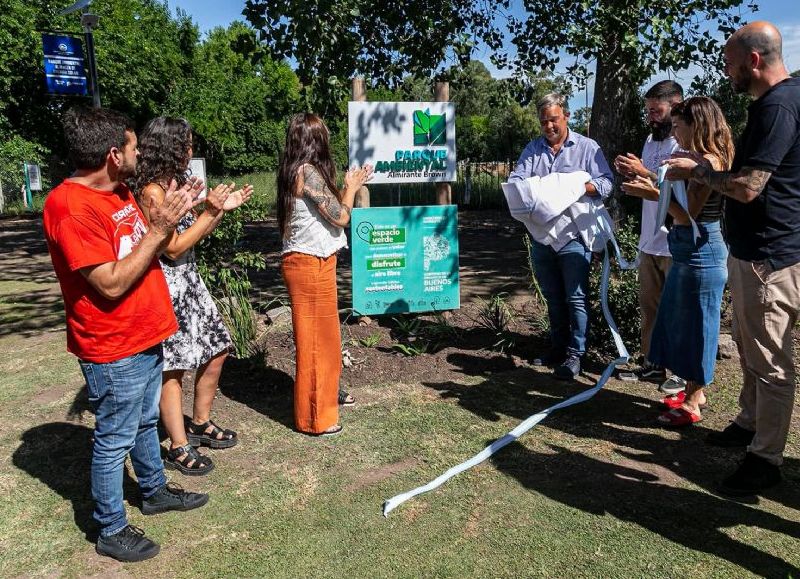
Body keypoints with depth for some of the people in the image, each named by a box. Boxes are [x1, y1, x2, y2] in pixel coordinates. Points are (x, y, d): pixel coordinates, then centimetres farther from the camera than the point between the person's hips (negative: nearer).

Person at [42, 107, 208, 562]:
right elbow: (112, 284, -25)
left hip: (145, 337, 9)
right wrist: (158, 229, -23)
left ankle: (155, 490, 44)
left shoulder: (120, 192, 6)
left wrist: (172, 212, -1)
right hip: (114, 352, -9)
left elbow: (146, 248, 14)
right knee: (115, 441, 7)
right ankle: (112, 530, 25)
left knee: (145, 423, 24)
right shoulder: (71, 206, -23)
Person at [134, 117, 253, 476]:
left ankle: (200, 424, 32)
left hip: (189, 279, 9)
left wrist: (222, 209, 7)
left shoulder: (177, 183, 10)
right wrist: (210, 211, -17)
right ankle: (178, 449, 12)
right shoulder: (151, 191, -17)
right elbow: (173, 248, -17)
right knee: (172, 366, 0)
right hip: (167, 284, -9)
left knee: (216, 349, 15)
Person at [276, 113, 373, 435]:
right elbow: (340, 217, -16)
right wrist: (351, 188, 0)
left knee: (323, 334, 23)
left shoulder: (296, 171, 11)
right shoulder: (308, 172, -17)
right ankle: (314, 418, 14)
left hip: (309, 262, 10)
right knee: (315, 338, 1)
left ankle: (325, 393, 42)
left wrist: (348, 187, 17)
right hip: (310, 264, -10)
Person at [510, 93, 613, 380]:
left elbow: (605, 183, -6)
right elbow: (514, 181, 3)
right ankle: (558, 346, 28)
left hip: (573, 235, -4)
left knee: (576, 298, -1)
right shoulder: (533, 149, 13)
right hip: (541, 234, 5)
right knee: (553, 297, 15)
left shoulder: (587, 147, 1)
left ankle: (575, 354, 8)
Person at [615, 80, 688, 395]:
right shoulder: (651, 140, 13)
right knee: (649, 306, 15)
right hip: (649, 241, 8)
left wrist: (644, 173, -23)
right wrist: (630, 174, -1)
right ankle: (653, 362, 27)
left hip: (676, 245, -8)